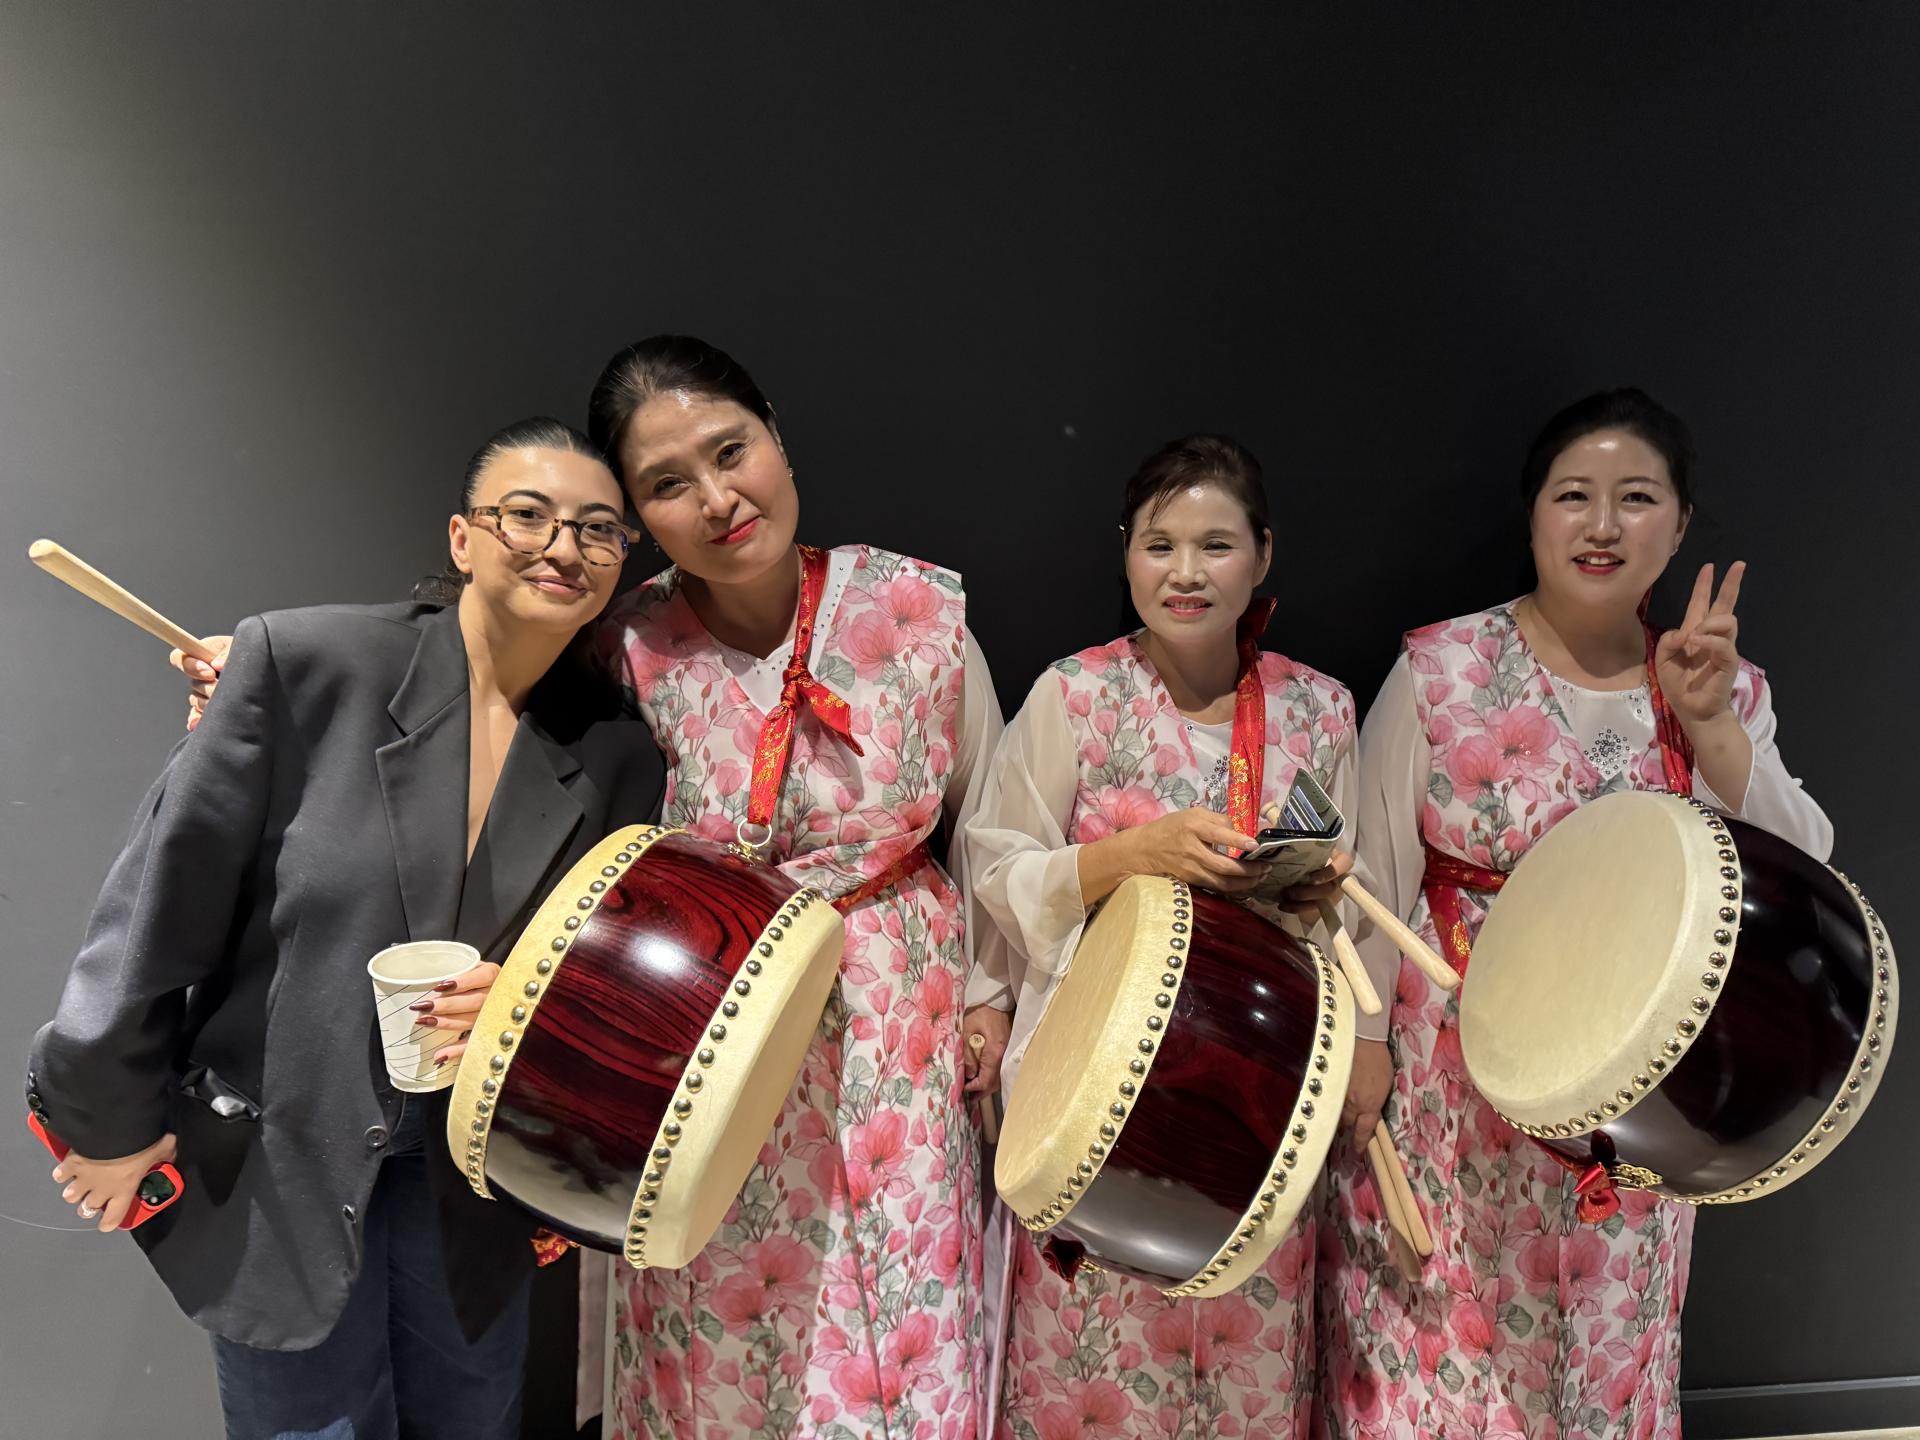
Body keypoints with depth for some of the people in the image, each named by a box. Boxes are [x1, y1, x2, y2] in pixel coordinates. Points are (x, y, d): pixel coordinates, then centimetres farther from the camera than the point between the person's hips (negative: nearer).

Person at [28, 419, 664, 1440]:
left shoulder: (618, 758, -7)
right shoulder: (303, 664, -18)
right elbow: (164, 896, -10)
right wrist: (110, 1116, -2)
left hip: (470, 1181, 4)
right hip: (278, 1166, -3)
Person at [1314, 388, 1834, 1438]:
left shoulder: (1723, 692, 0)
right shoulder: (1441, 670, -11)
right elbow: (1377, 873, -7)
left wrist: (1708, 722, -18)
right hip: (1451, 1090, -3)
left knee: (1604, 1348, 20)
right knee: (1437, 1346, 11)